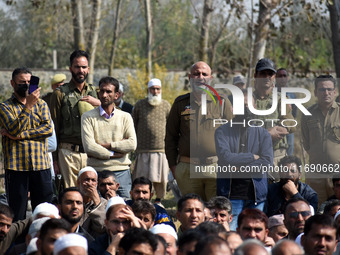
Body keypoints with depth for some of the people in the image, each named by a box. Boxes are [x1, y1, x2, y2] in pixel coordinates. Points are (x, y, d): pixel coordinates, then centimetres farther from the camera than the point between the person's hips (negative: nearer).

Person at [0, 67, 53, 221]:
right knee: (17, 214, 0)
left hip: (41, 165, 3)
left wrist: (20, 135, -11)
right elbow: (14, 129, -13)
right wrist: (28, 106, -19)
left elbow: (48, 128, -3)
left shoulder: (41, 104, 12)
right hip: (16, 166, -3)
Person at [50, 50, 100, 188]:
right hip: (68, 152, -3)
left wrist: (99, 104, -3)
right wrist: (54, 159, -1)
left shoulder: (94, 92, 15)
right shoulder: (60, 93, 4)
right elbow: (54, 128, 4)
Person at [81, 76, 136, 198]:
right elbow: (89, 147, -9)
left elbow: (132, 144, -5)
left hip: (121, 171, 2)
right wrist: (114, 154, -8)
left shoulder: (125, 117, 10)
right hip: (97, 171, -2)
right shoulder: (88, 117, 3)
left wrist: (105, 145, -9)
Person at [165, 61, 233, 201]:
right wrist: (173, 164, 7)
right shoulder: (180, 103, 12)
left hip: (217, 168, -1)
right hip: (188, 169, 2)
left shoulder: (222, 102, 9)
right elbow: (171, 136, 14)